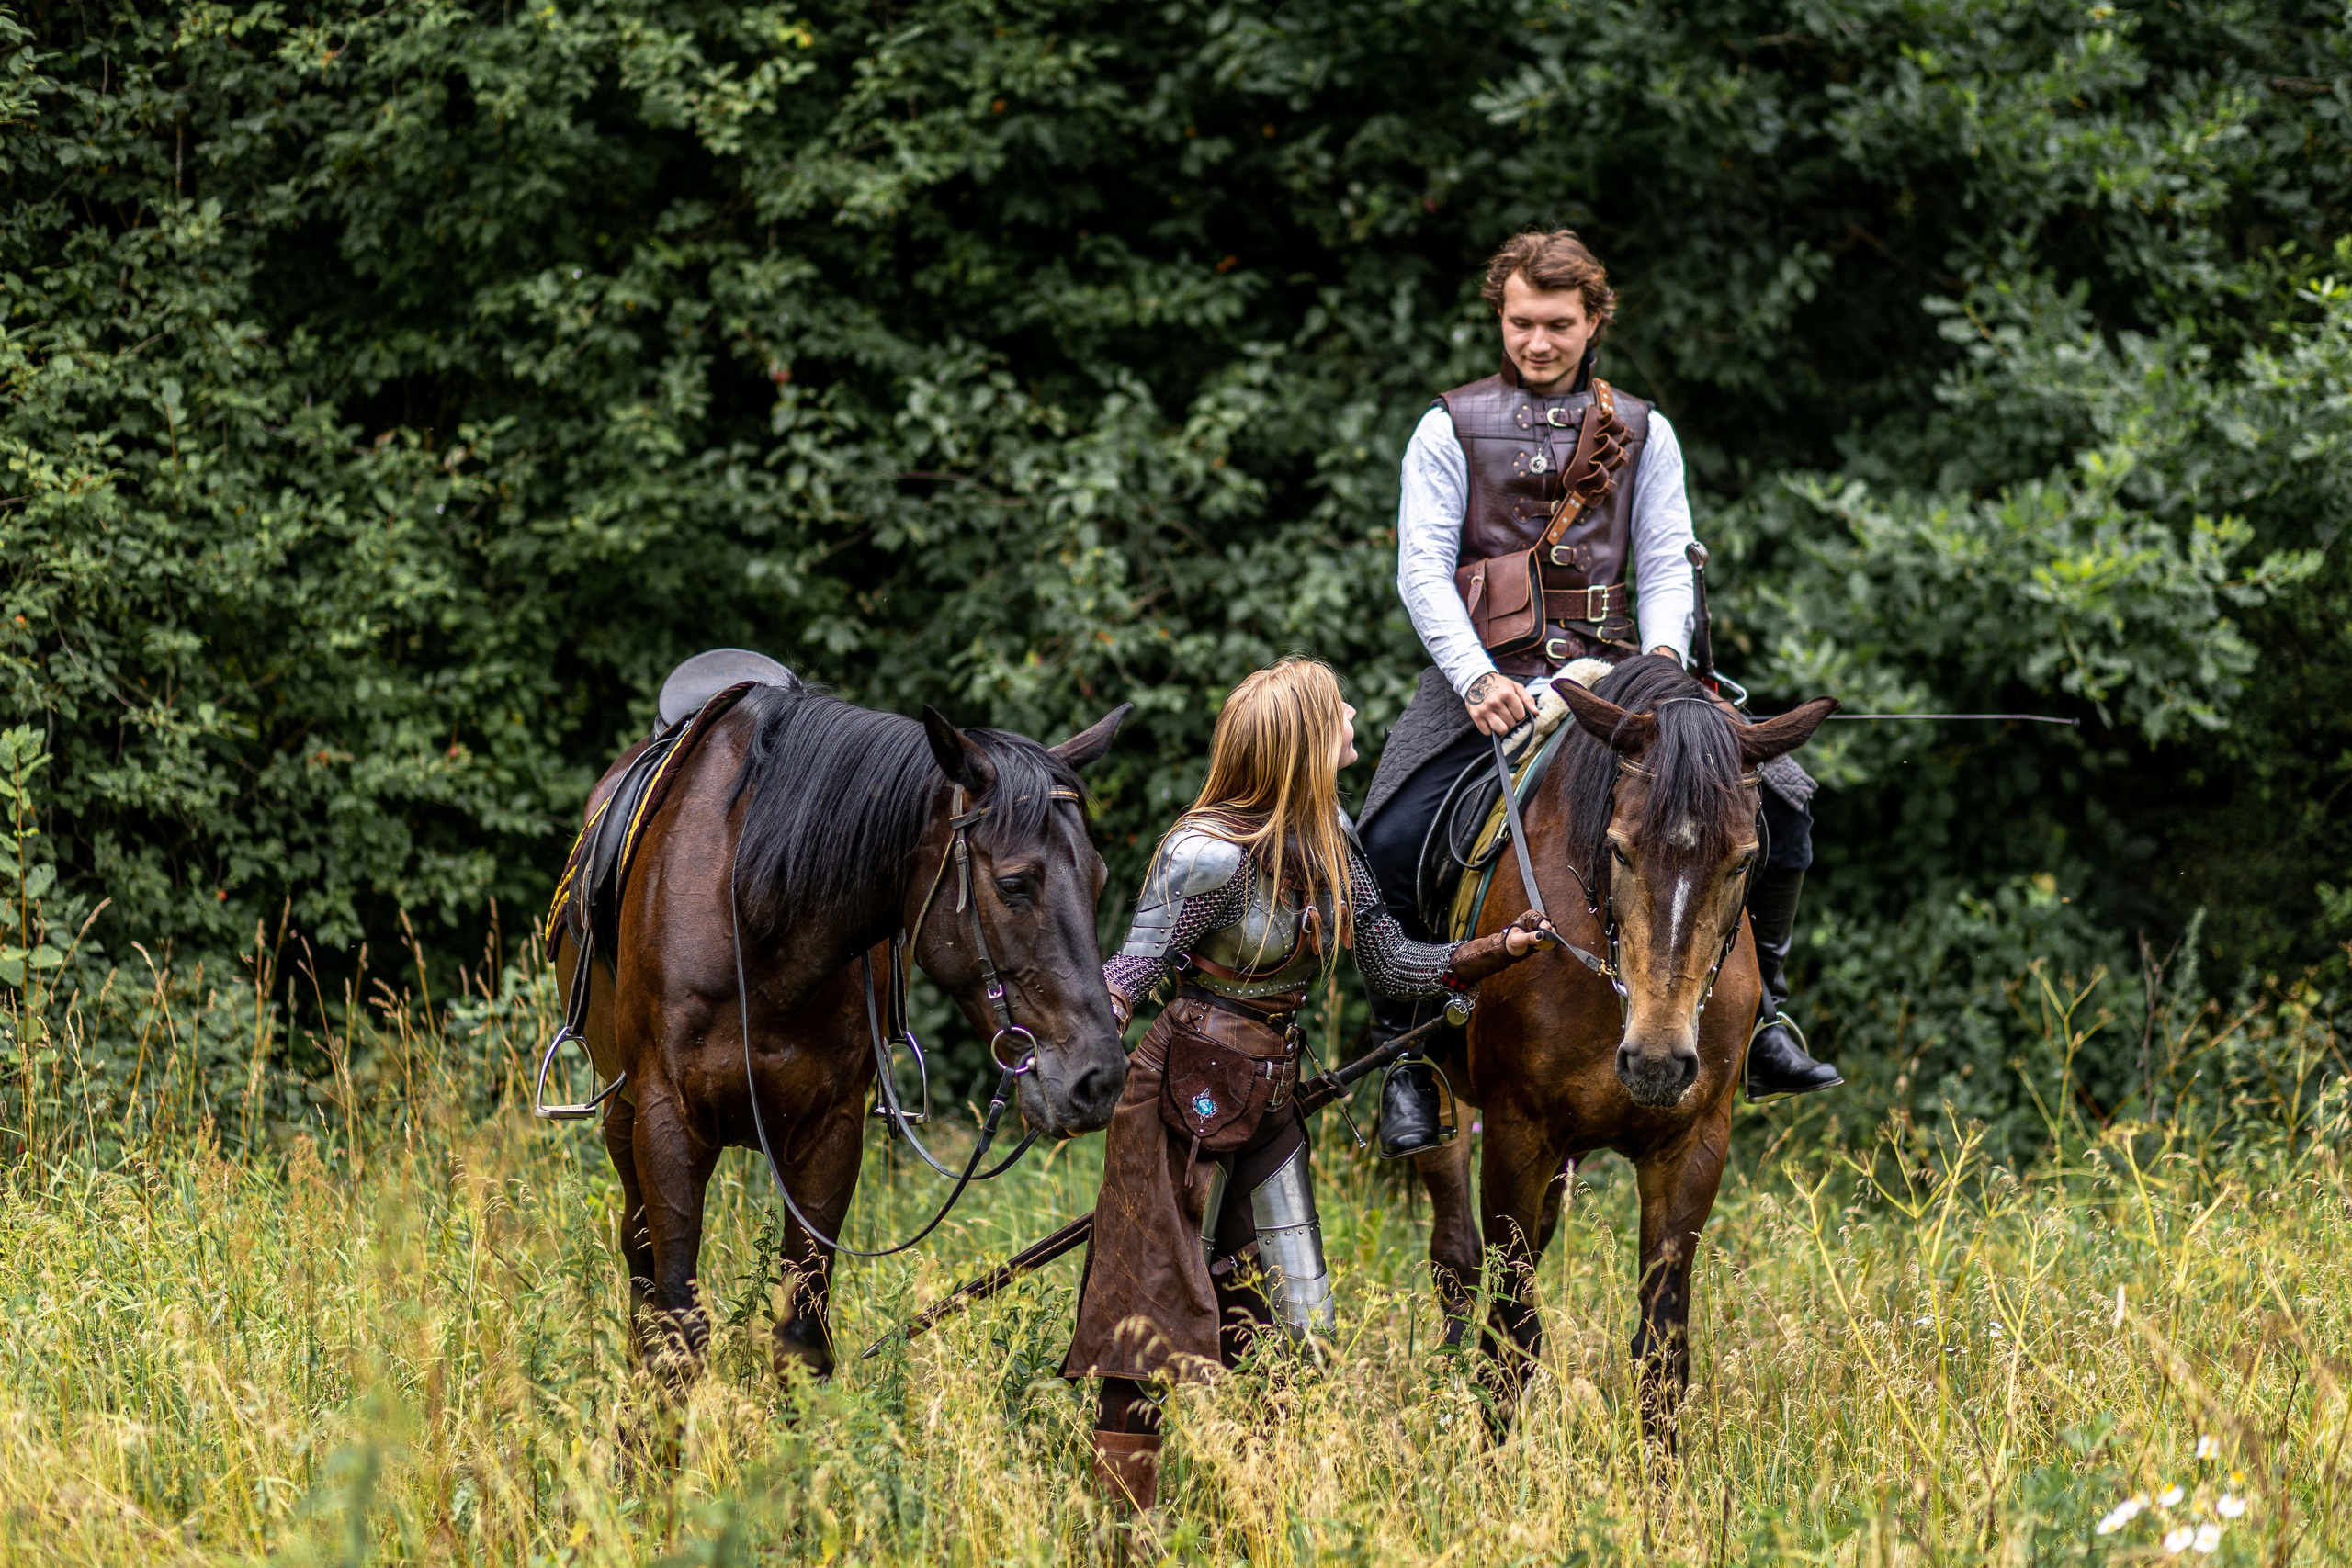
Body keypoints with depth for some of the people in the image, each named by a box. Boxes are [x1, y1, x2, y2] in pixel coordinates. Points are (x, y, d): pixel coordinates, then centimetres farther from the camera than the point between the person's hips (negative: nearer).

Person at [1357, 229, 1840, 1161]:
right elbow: (1424, 569, -3)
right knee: (1388, 848, -23)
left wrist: (1664, 656, -15)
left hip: (1610, 678, 2)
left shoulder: (1640, 434, 13)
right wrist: (1479, 680, -19)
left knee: (1774, 800, -12)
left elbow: (1666, 562, 6)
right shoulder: (1452, 430, 5)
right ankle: (1406, 1059, -6)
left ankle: (1761, 1021, 1)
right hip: (1485, 682, -2)